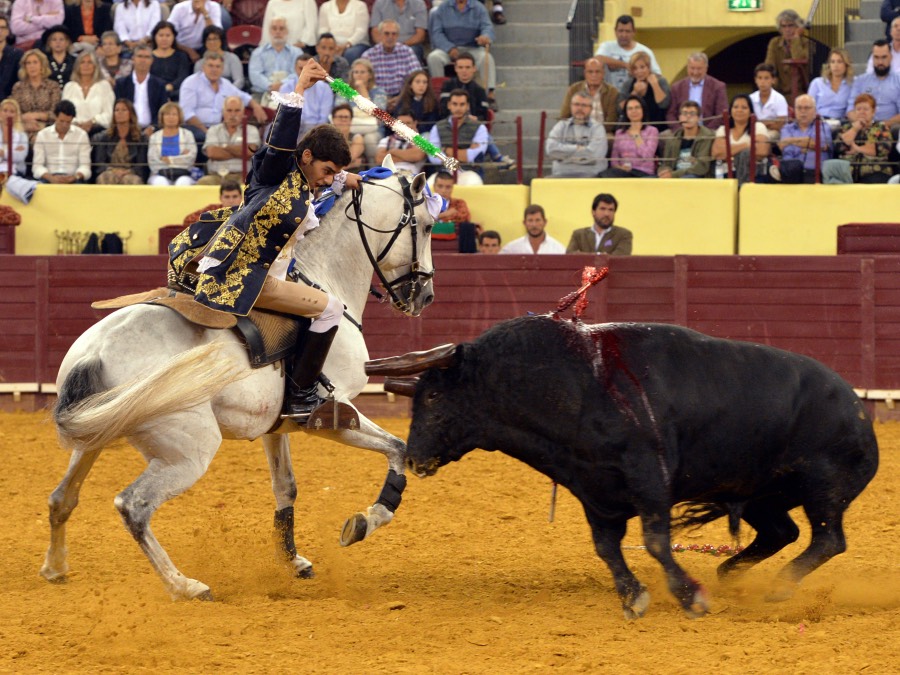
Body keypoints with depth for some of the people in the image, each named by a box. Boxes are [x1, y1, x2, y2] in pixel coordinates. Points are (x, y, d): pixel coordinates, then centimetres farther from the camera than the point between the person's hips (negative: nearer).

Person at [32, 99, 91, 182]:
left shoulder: (81, 135, 6)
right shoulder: (42, 135, 7)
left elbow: (85, 166, 1)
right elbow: (37, 166, 1)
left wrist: (75, 177, -22)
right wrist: (51, 178, -20)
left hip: (72, 179, 0)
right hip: (49, 178, 0)